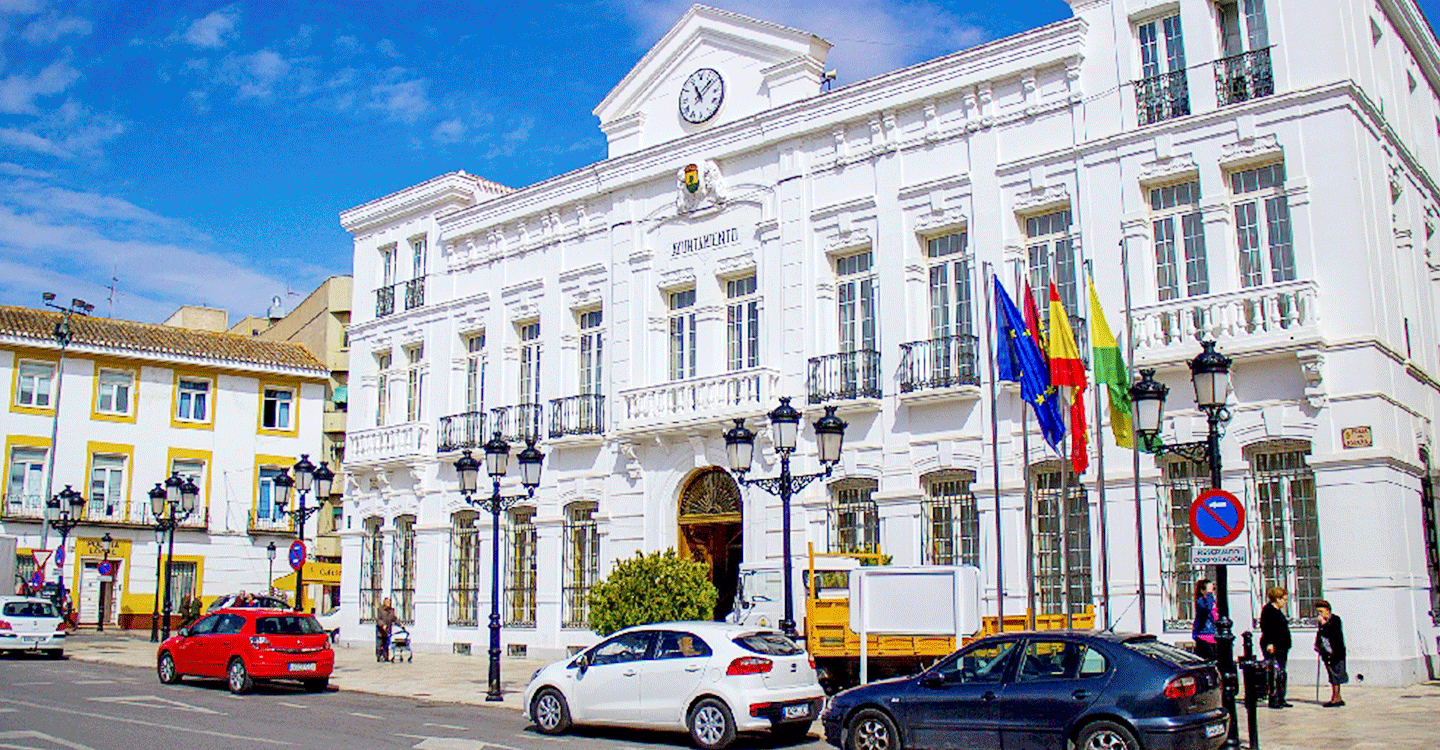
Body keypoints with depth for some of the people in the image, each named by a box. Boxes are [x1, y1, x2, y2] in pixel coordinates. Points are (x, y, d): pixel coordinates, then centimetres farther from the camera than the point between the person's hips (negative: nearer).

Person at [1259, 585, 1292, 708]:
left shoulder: (1278, 611, 19)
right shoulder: (1268, 610, -10)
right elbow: (1265, 627, -18)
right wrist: (1269, 643, -23)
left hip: (1282, 647, 10)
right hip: (1273, 647, -10)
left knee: (1282, 674, 11)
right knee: (1274, 673, -11)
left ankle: (1281, 699, 16)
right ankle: (1273, 700, -9)